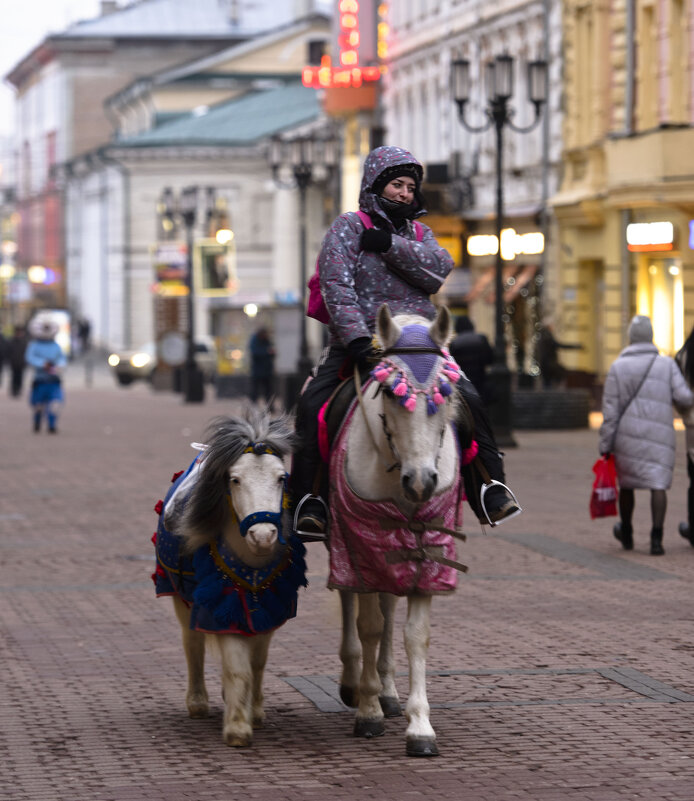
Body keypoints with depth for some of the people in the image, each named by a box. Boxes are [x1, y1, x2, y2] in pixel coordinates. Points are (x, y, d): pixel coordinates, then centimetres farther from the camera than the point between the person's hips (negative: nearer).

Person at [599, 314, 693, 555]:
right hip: (659, 435, -1)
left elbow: (610, 410, -1)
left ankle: (626, 534, 33)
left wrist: (606, 445, 2)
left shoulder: (618, 367, 1)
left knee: (626, 483, 17)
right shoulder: (667, 364, 1)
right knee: (658, 484, -2)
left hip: (627, 436, 1)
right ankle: (656, 538, -16)